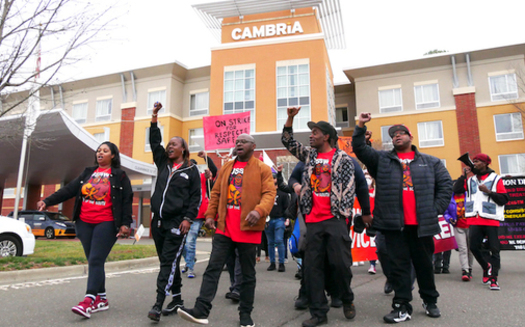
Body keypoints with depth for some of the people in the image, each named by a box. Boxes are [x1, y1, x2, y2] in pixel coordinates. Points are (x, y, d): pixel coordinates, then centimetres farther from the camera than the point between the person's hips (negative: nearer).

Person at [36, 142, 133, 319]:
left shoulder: (119, 176, 0)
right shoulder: (88, 173, 14)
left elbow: (127, 200, -3)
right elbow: (69, 189, 8)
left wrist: (125, 223, -11)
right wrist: (47, 201, -3)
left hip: (106, 224, -5)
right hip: (84, 223, 5)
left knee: (95, 260, -13)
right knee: (93, 261, 9)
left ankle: (88, 301, -16)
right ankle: (101, 299, 18)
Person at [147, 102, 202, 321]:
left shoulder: (191, 170, 2)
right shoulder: (163, 164, 15)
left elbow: (196, 197, -2)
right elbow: (155, 142, 11)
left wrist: (188, 219, -11)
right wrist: (154, 117, 8)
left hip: (176, 222, -5)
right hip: (158, 221, 6)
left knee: (169, 262, -8)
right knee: (168, 262, 11)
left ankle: (158, 304, -8)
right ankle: (177, 299, 22)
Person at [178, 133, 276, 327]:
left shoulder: (263, 169, 0)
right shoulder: (226, 168, 14)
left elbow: (269, 193, -10)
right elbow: (216, 193, 16)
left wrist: (259, 210, -28)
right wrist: (210, 215, 7)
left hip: (248, 228, -3)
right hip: (224, 227, 4)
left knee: (247, 273, 8)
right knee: (213, 268, -2)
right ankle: (201, 311, 0)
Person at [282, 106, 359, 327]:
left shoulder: (343, 159, 2)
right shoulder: (309, 156, 15)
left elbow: (349, 188, -2)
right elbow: (288, 142, 16)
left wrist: (344, 214, -9)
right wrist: (290, 118, 5)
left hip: (335, 219, -4)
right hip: (313, 220, 5)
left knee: (341, 263, -1)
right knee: (312, 266, 4)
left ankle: (347, 300, 27)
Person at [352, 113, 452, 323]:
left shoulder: (431, 162, 12)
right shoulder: (381, 159, 10)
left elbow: (445, 185, 11)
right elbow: (359, 148, 0)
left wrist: (436, 210, 1)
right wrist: (361, 127, -12)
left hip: (422, 224, 1)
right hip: (393, 223, -1)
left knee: (424, 264, 13)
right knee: (399, 265, 3)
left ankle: (430, 301, 32)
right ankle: (402, 306, 11)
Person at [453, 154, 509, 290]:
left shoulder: (496, 179, 3)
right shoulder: (470, 180, 14)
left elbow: (504, 199, -3)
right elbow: (456, 190, 4)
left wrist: (488, 192, -15)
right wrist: (463, 175, 2)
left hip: (491, 220, -3)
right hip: (474, 220, 3)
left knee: (494, 249, -2)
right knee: (474, 247, 0)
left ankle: (493, 278, 5)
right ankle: (487, 267, 25)